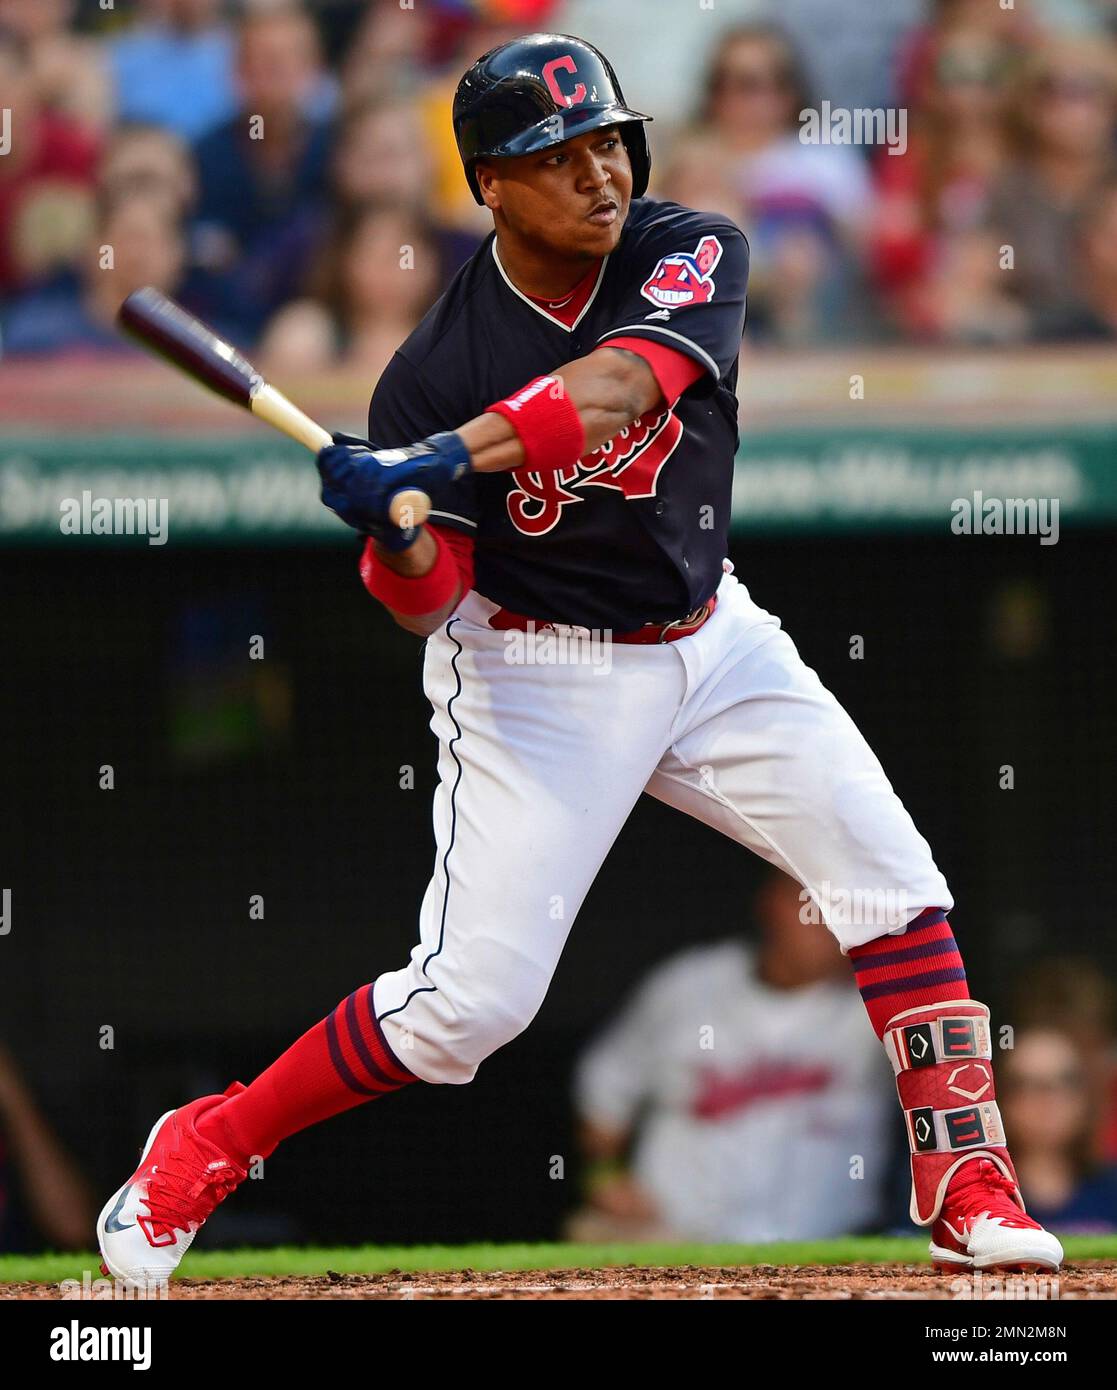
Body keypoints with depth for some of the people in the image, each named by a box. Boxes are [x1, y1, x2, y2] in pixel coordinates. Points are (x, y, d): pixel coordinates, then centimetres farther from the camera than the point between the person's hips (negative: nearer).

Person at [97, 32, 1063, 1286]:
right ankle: (198, 1153, 7)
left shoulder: (694, 256, -13)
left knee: (890, 876, -6)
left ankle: (963, 1185, 3)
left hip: (711, 643, 4)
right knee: (472, 997, -10)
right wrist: (400, 539, -37)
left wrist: (436, 464, -44)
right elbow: (425, 606, -13)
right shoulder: (436, 368, -16)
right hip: (536, 677, -4)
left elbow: (614, 390, -34)